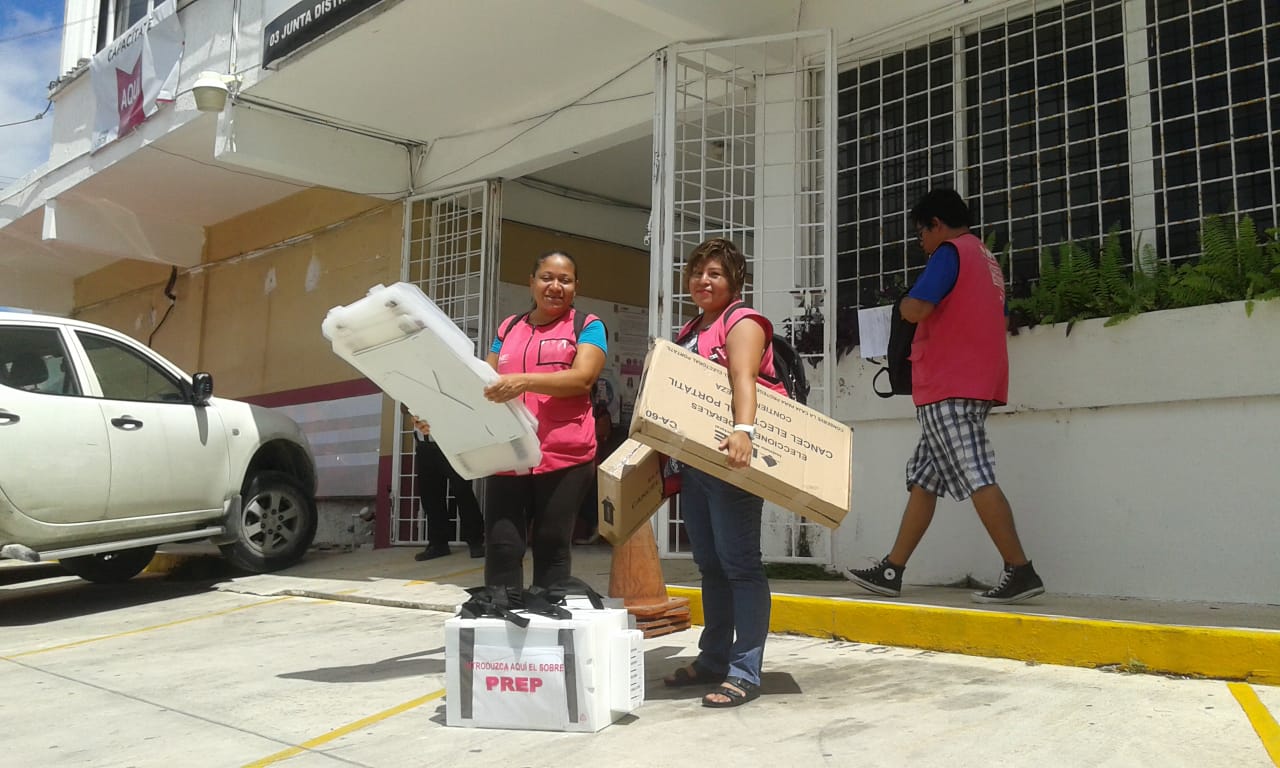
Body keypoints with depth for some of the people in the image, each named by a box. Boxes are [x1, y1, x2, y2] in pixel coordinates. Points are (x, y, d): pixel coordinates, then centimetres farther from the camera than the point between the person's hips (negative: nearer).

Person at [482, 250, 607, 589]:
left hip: (565, 456, -3)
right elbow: (483, 381, 17)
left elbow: (583, 378, -11)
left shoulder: (588, 326, 6)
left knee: (551, 548, 2)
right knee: (501, 547, -3)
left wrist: (525, 381, -25)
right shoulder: (508, 327, 19)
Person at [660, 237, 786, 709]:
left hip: (730, 457, -8)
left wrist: (742, 431, -40)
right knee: (710, 564, 12)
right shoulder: (689, 333, 21)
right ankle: (712, 660, 21)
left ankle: (745, 673, -4)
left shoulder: (741, 324, -5)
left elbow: (743, 378, -24)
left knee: (739, 563, -7)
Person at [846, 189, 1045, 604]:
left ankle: (1020, 571, -10)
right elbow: (999, 321, 26)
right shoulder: (985, 258, 21)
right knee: (923, 478, 10)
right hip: (972, 383, 10)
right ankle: (891, 571, 14)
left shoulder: (950, 252, -8)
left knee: (976, 477, -11)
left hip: (949, 388, -10)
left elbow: (915, 308, -22)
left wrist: (905, 303, 3)